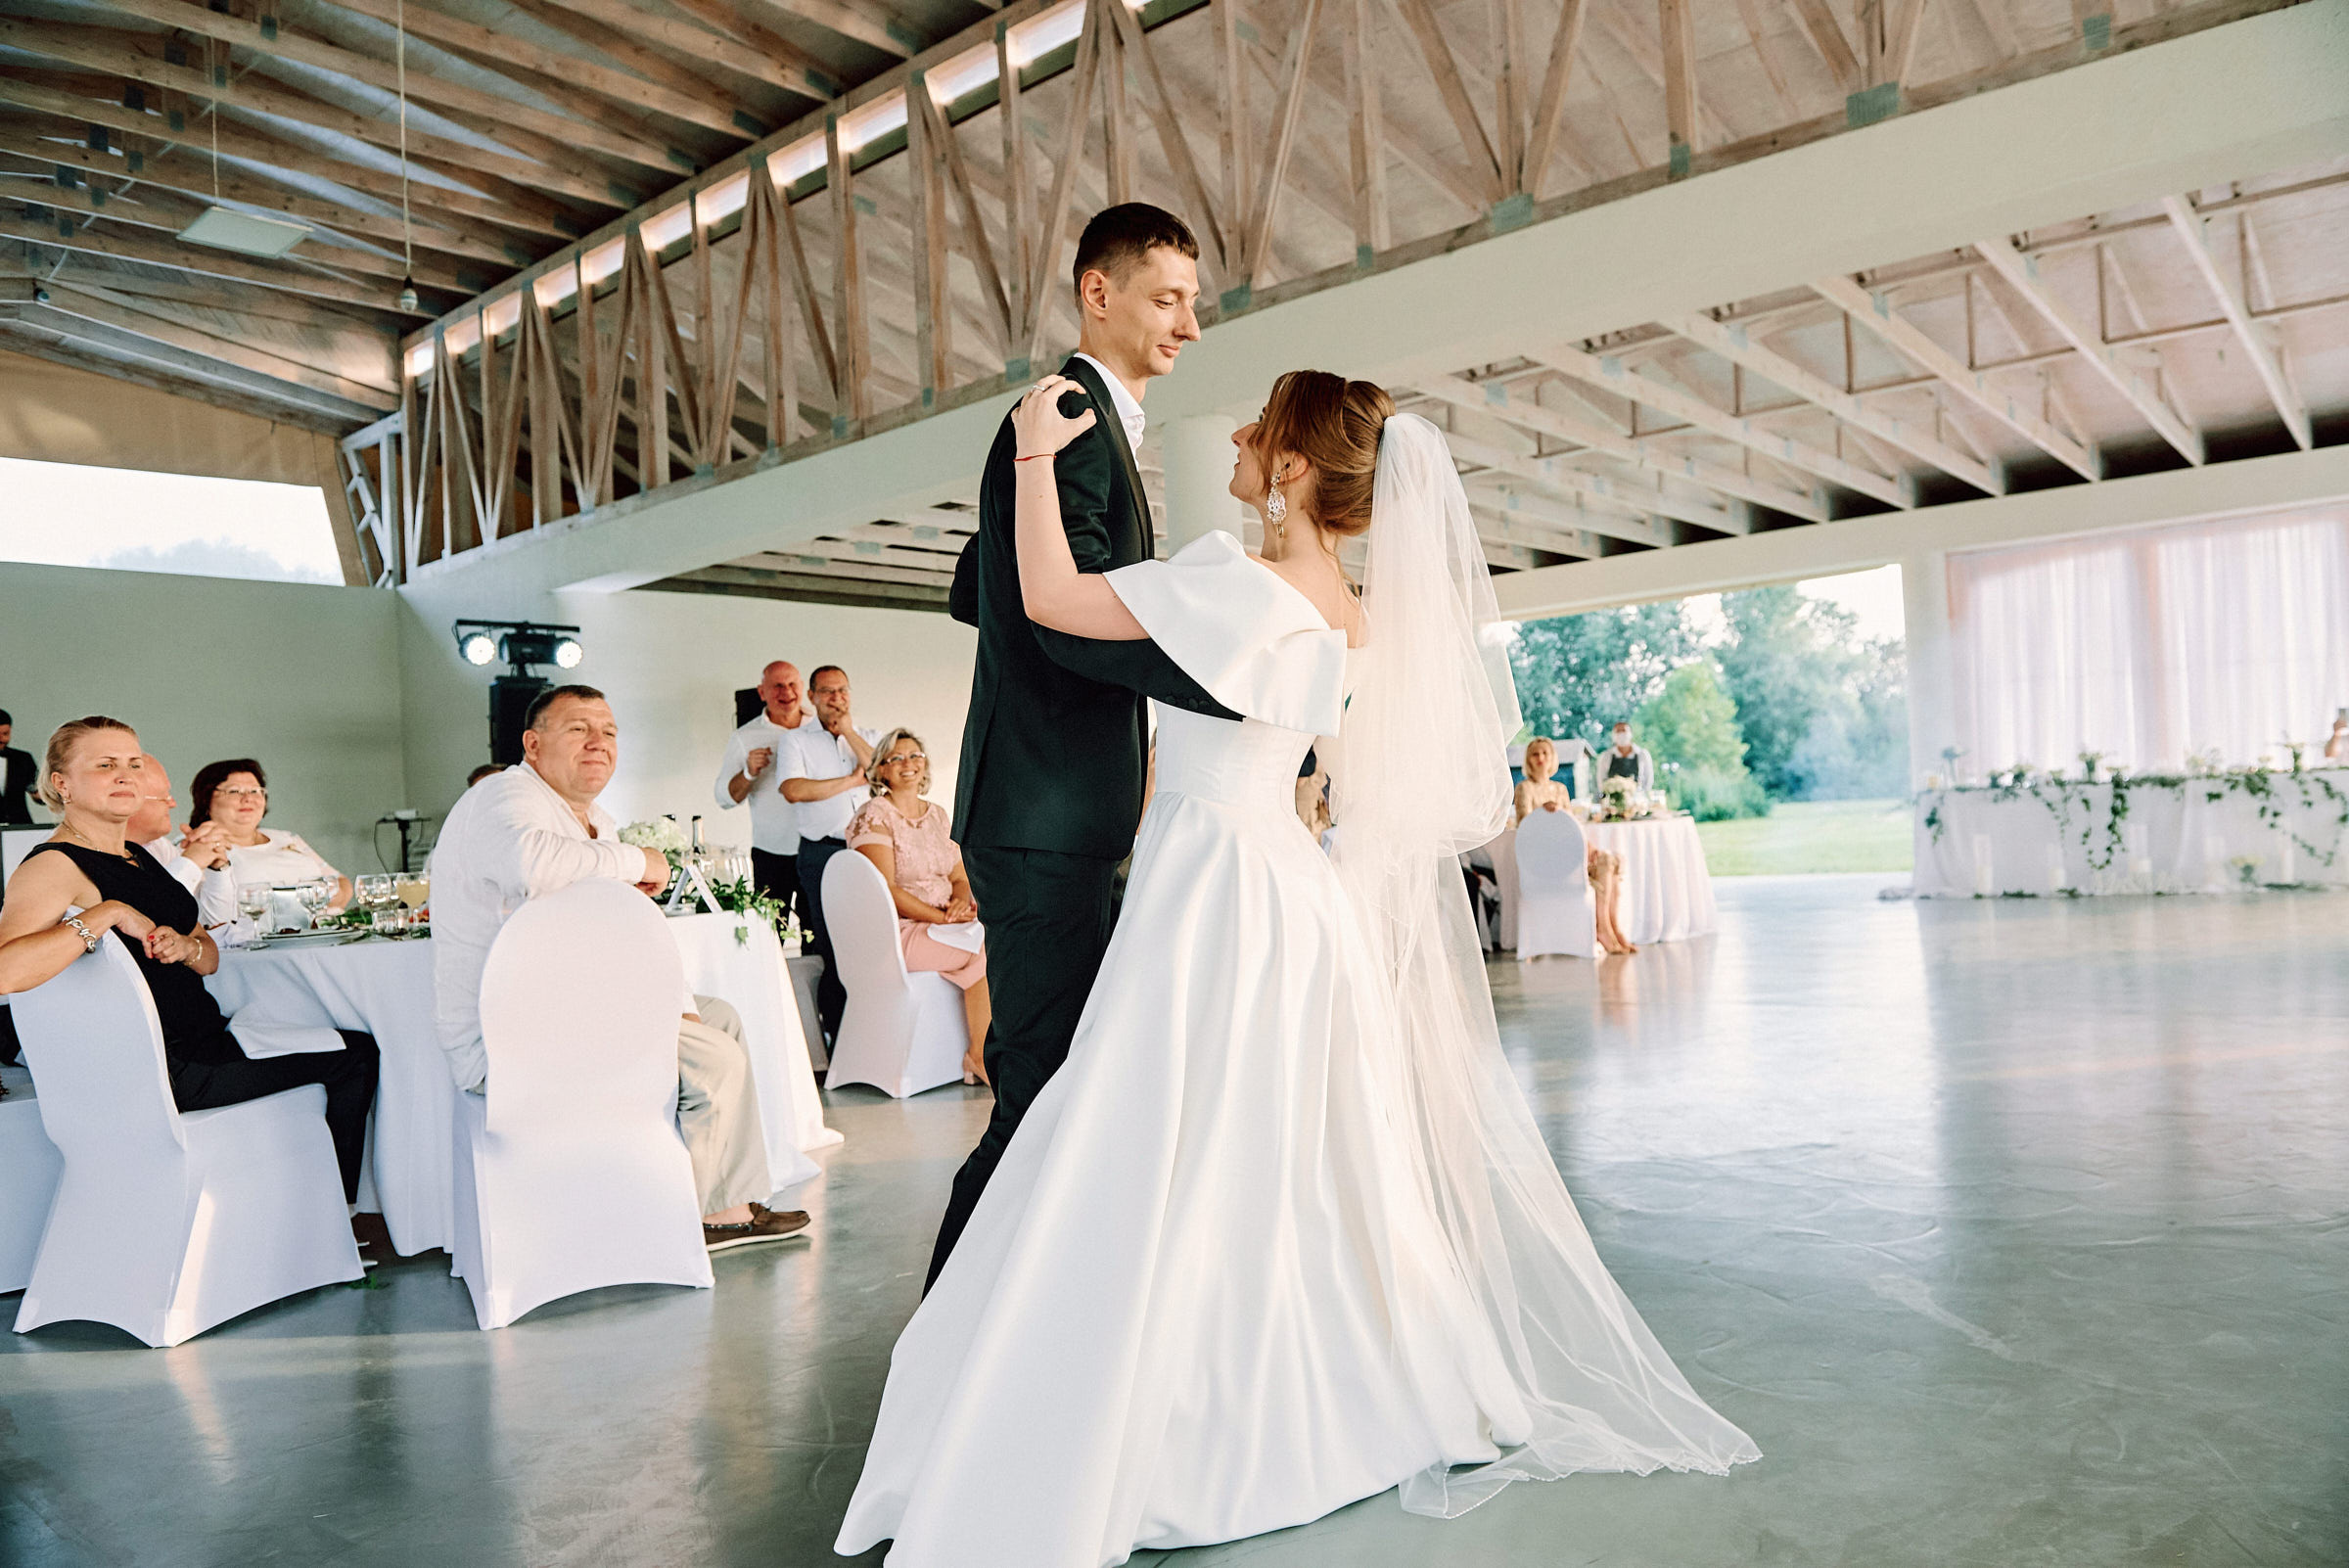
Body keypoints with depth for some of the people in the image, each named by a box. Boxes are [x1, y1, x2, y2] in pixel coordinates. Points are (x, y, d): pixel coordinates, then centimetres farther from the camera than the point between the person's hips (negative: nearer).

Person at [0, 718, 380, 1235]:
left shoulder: (139, 855, 14)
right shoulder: (53, 867, -15)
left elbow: (210, 956, 17)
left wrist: (186, 947, -6)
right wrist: (108, 914, -28)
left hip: (202, 1041, 9)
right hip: (161, 1071, -9)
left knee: (360, 1051, 12)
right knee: (354, 1056, -3)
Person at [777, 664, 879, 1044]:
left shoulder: (869, 737, 19)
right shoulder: (794, 740, 9)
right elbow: (793, 790, -9)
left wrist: (849, 731, -1)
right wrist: (853, 780, -2)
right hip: (821, 853, -2)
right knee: (829, 948, -4)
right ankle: (836, 1036, 4)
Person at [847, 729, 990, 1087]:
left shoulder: (938, 816, 16)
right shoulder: (873, 816, -6)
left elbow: (960, 876, 14)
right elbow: (885, 891, -14)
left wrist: (962, 900, -10)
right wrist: (941, 917, -19)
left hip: (948, 923, 7)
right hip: (898, 932, -7)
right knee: (987, 953, -26)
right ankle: (979, 1056, -14)